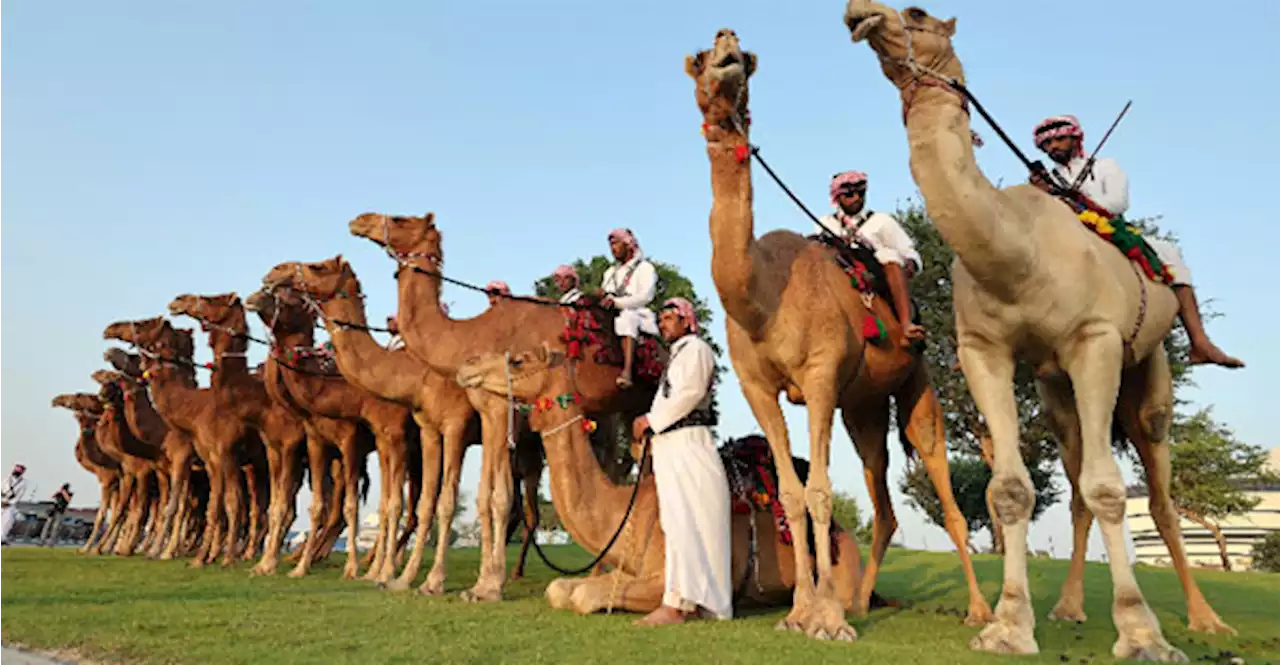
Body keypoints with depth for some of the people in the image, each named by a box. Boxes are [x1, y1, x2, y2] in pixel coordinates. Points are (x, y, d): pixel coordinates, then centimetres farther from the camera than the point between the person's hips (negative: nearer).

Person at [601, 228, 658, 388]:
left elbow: (646, 296, -10)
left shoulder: (644, 268, 6)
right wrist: (602, 297, -9)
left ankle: (627, 371, -53)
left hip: (639, 314, -6)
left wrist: (616, 302, -21)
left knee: (626, 317, -40)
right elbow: (602, 293, 18)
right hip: (612, 315, 6)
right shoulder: (610, 272, 27)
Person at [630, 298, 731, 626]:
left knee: (683, 520, -13)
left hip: (686, 443, -9)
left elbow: (690, 392, -15)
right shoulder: (677, 355, 27)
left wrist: (652, 420, -9)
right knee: (678, 522, 5)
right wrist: (650, 424, 8)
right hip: (669, 446, 9)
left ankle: (677, 604, -17)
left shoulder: (695, 348, -1)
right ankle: (691, 602, 6)